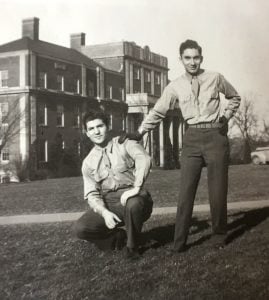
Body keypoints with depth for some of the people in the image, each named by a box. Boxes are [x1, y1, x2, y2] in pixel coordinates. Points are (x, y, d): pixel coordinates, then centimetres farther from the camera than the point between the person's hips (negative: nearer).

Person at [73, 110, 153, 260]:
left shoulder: (124, 143, 0)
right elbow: (92, 194, 3)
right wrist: (104, 212, -18)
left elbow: (144, 159, -20)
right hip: (107, 204, 3)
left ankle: (133, 247, -11)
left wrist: (136, 188, -33)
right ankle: (118, 237, 6)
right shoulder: (88, 162, 10)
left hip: (133, 200, -3)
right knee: (80, 228, -20)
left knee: (133, 204, -39)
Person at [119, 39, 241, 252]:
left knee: (217, 189, 3)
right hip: (192, 137, 1)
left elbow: (234, 97, 17)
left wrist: (226, 115, 1)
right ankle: (179, 241, 1)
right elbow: (158, 112, 10)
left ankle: (219, 236, 19)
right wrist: (140, 132, 2)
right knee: (186, 190, -3)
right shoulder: (175, 87, 5)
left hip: (215, 135, -1)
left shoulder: (215, 78, 2)